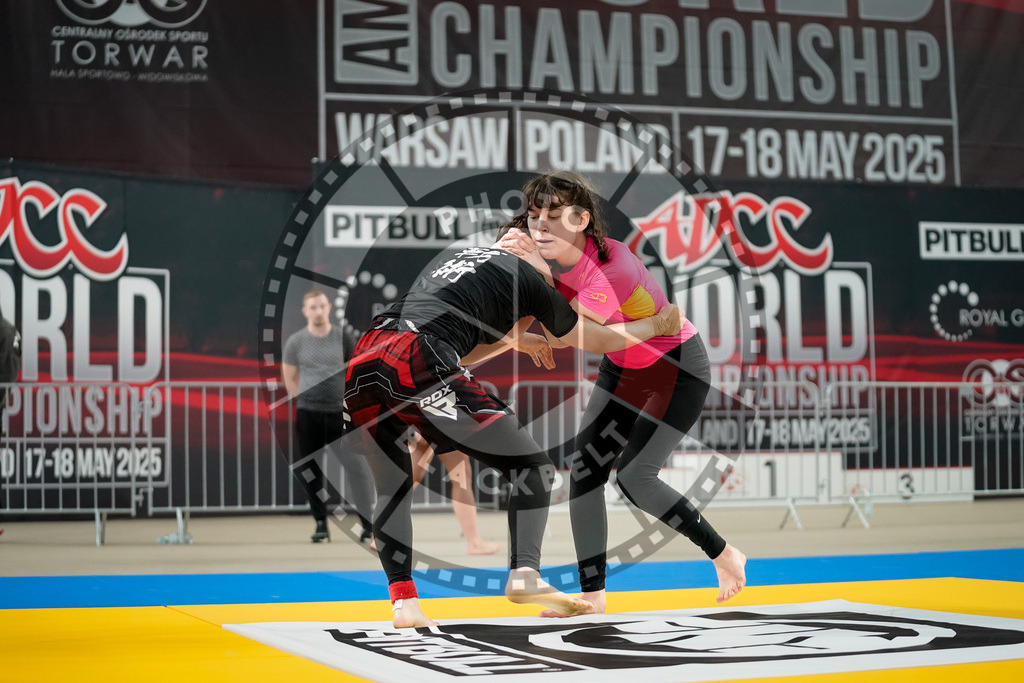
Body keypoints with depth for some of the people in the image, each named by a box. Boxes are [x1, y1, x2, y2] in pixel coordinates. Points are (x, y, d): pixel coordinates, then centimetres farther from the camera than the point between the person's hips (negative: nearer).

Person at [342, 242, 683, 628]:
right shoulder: (526, 276, 16)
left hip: (361, 362, 6)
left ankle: (404, 603, 7)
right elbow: (596, 341, 29)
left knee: (392, 487, 22)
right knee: (533, 467, 6)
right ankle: (524, 574, -11)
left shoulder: (451, 257, 32)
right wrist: (658, 325, 42)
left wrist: (508, 337, 39)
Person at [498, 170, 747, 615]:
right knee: (585, 469, -3)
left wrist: (537, 269, -33)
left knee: (634, 478, -14)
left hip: (678, 368, -8)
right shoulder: (551, 255, -12)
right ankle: (593, 595, 6)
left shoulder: (610, 268, -34)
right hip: (624, 368, 8)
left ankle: (724, 555, 7)